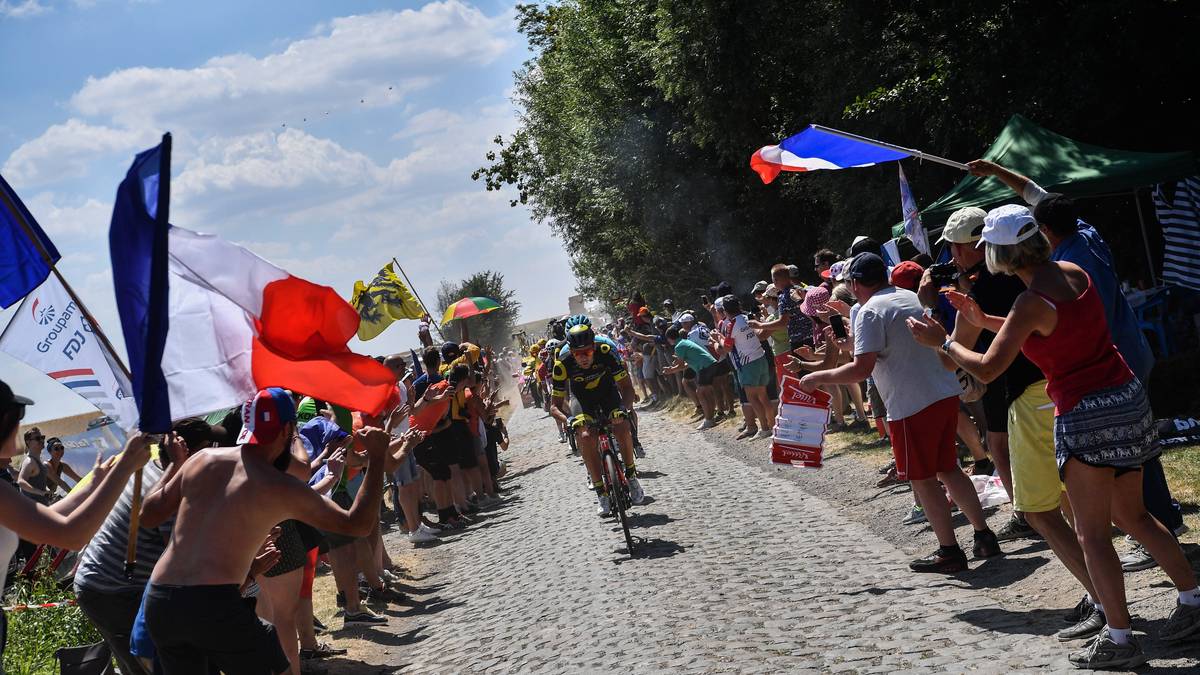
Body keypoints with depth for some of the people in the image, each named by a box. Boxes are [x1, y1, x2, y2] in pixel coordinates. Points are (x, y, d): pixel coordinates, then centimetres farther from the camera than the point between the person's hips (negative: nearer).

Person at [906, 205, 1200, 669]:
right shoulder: (1075, 273, 5)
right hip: (1128, 398, 8)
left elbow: (987, 369, -16)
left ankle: (1119, 640, 2)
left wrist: (941, 341, -2)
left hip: (1083, 415, -8)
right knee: (1131, 515, 21)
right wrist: (982, 320, 20)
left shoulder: (1032, 301, -18)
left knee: (1093, 534, 0)